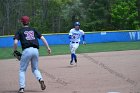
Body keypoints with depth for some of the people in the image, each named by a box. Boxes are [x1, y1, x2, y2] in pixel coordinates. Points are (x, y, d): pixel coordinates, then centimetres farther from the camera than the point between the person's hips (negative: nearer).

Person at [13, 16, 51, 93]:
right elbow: (42, 38, 10)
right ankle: (40, 79, -11)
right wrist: (48, 47, 10)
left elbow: (15, 42, -6)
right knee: (35, 69, 19)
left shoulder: (19, 31, 9)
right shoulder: (33, 30, 20)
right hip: (35, 50, 3)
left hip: (27, 51, -3)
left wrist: (15, 51, 7)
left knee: (22, 70, 9)